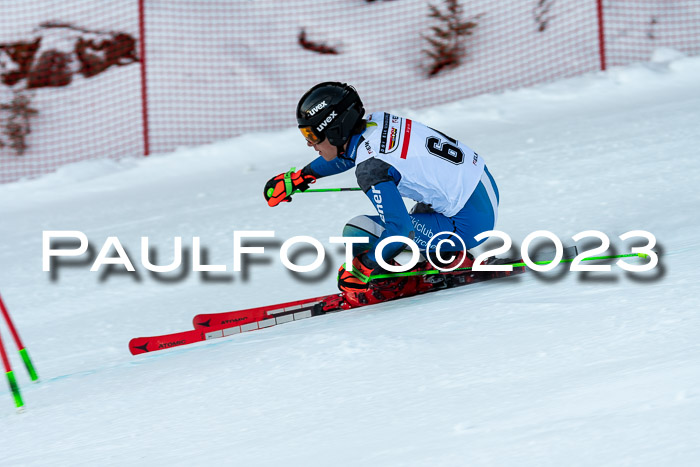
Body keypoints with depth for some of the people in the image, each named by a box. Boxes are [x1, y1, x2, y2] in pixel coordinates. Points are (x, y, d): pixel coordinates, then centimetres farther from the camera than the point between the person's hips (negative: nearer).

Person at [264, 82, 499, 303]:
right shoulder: (377, 121, 4)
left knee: (356, 233, -9)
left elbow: (400, 230, -22)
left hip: (469, 224, -9)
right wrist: (299, 178, 30)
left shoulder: (370, 168, -21)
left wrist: (361, 270, -10)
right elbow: (347, 154, 28)